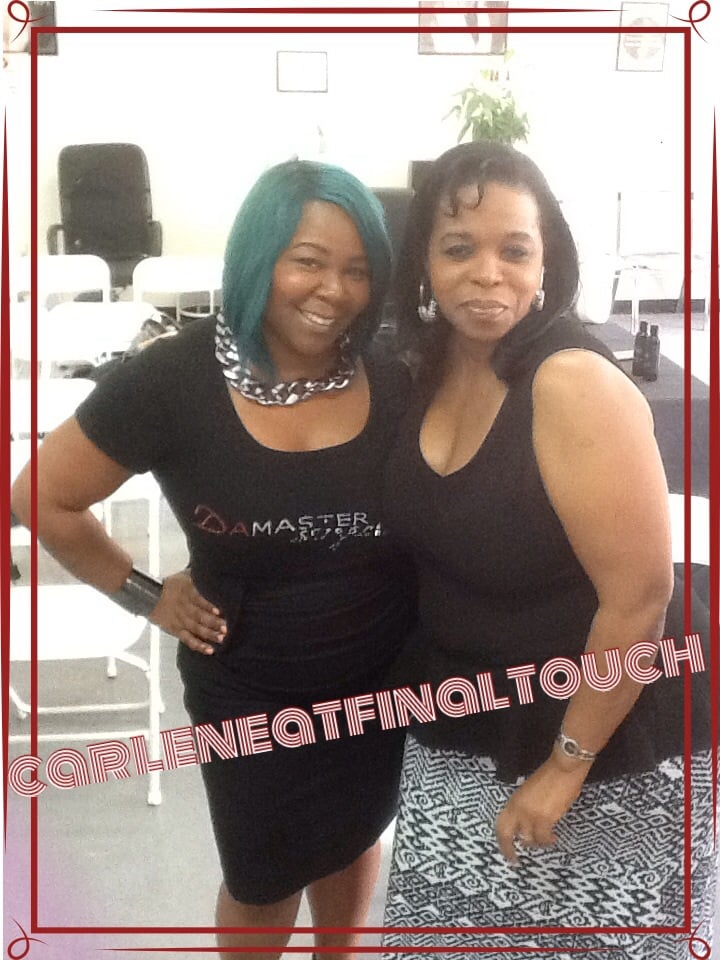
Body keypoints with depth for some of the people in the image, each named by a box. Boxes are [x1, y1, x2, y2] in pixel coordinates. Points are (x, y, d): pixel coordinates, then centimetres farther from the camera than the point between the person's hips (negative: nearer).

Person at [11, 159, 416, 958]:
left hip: (380, 676, 3)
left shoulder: (392, 383, -11)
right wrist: (145, 594, -8)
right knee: (264, 872, 18)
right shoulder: (171, 380, -19)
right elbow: (43, 498, -9)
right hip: (247, 689, -3)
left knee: (353, 836, 27)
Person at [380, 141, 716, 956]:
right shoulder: (427, 369, -2)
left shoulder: (577, 385, -24)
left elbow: (638, 596, -23)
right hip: (463, 731, 7)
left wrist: (566, 766, -16)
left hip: (606, 741, -6)